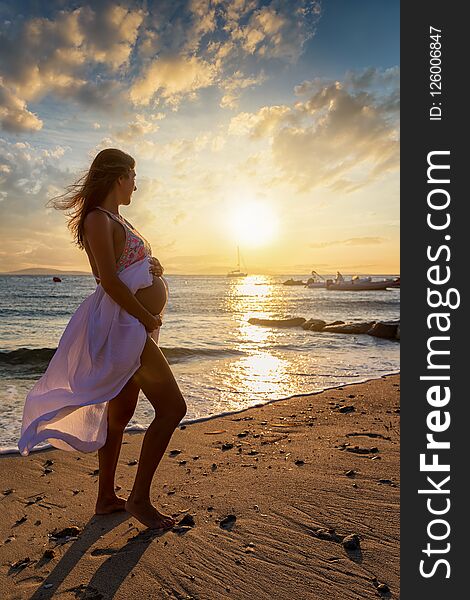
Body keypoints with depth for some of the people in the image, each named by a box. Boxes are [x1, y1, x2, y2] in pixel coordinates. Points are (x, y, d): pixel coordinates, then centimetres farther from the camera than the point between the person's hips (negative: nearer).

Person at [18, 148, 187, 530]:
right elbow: (110, 281, -19)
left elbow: (135, 269, 25)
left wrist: (156, 269, 2)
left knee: (120, 412, 14)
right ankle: (139, 499, 4)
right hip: (121, 325, -10)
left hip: (133, 325, 10)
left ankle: (107, 498, 27)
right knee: (172, 407, -8)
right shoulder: (98, 219, -10)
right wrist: (149, 319, -15)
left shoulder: (116, 220, 20)